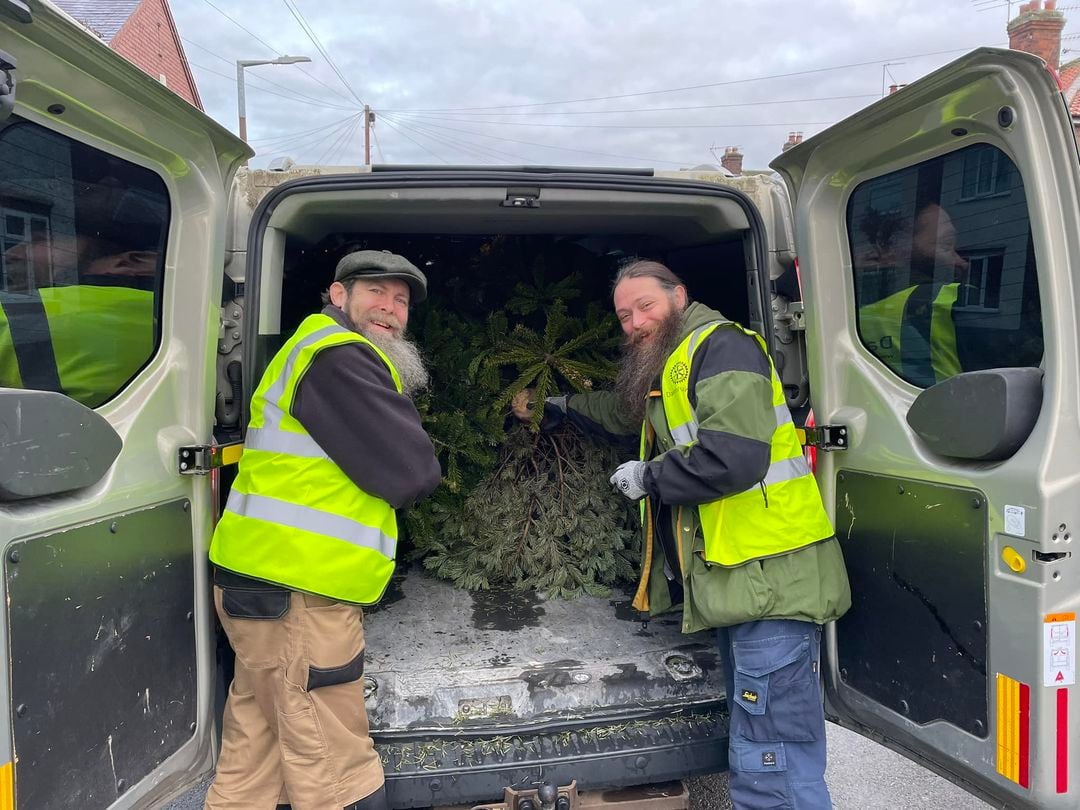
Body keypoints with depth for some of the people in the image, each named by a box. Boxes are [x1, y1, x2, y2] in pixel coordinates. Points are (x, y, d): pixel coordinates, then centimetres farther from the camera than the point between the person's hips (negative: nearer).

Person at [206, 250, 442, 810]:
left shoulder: (316, 351, 21)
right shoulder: (338, 357, -14)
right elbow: (413, 474, -17)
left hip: (268, 583, 11)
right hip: (298, 595, -11)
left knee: (253, 762, 20)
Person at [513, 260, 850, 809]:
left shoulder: (720, 345, -10)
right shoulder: (664, 370, 21)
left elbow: (733, 456, -25)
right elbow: (623, 411, 43)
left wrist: (647, 478, -10)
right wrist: (554, 408, 39)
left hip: (768, 578, -10)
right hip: (734, 580, 10)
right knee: (754, 752, 18)